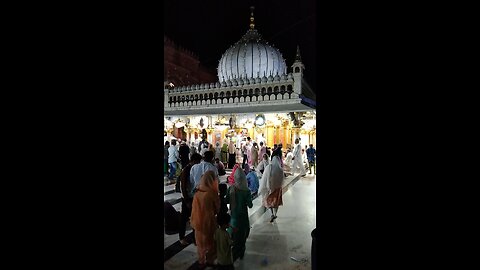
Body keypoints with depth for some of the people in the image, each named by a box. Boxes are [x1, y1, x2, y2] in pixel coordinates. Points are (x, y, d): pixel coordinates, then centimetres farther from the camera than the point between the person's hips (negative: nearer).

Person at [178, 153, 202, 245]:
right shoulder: (185, 170, -19)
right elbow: (183, 187, -18)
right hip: (187, 198, -6)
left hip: (195, 197, 6)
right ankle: (181, 237, 27)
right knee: (185, 218, 9)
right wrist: (187, 201, -16)